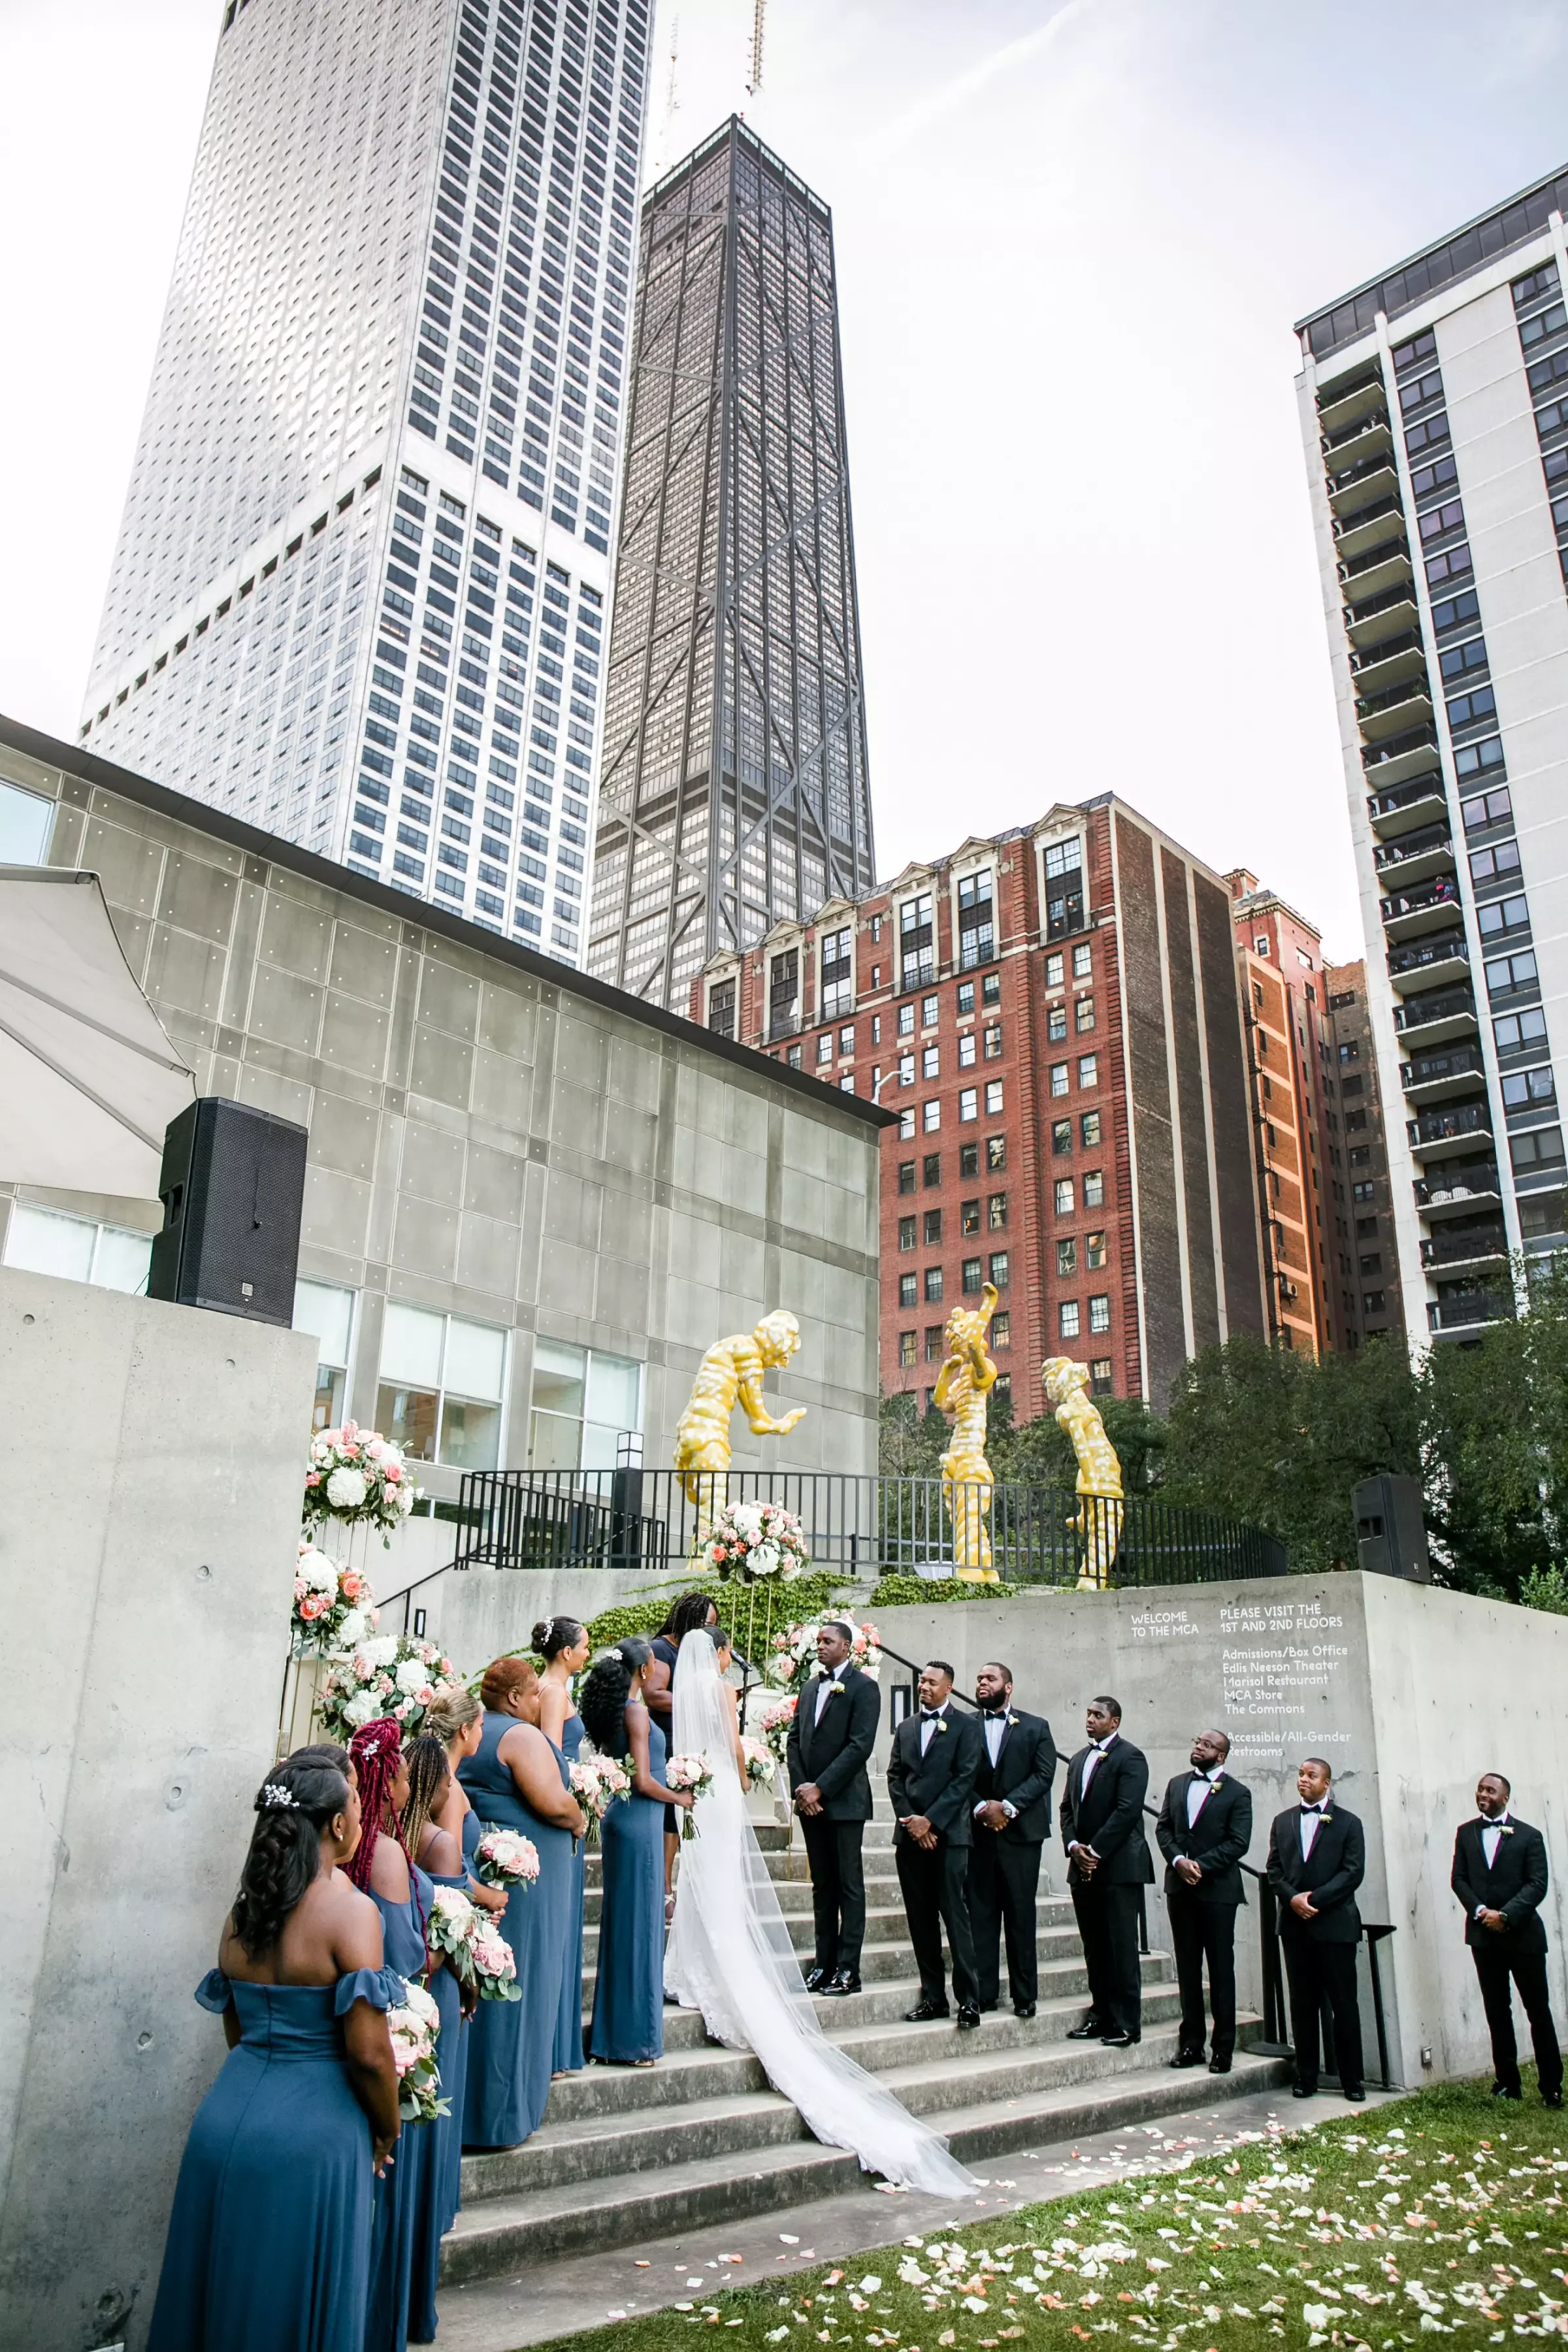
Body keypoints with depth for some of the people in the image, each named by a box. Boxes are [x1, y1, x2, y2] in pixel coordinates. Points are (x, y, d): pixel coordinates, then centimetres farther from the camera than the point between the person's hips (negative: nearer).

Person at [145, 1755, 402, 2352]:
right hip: (312, 2128, -6)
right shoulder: (350, 1911, -17)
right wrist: (387, 2132, 0)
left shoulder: (242, 1911, 4)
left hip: (227, 2116, 6)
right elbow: (368, 2052, -17)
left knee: (225, 2288, 20)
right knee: (297, 2300, 9)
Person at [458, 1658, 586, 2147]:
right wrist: (579, 1821, -2)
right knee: (516, 1985, 2)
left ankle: (464, 2103, 24)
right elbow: (554, 1803, -22)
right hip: (523, 1875, -8)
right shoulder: (522, 1736, -15)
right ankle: (501, 2113, 10)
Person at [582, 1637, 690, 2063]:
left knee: (621, 1922, 15)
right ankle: (632, 2038, 7)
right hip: (638, 1822, -9)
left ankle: (611, 2033, 24)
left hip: (618, 1819, 9)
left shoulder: (611, 1708, 9)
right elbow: (643, 1781, -19)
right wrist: (679, 1798, -3)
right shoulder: (635, 1711, -16)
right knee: (638, 1922, -1)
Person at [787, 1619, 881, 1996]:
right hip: (810, 1800, 6)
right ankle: (824, 1963, 16)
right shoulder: (810, 1687, 15)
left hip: (844, 1801, -6)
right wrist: (800, 1787, -1)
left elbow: (860, 1746, -15)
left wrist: (820, 1788, -16)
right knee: (822, 1884, 11)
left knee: (849, 1885, 0)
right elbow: (795, 1739, 13)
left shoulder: (863, 1687, -7)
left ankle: (848, 1970, 4)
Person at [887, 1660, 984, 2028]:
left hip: (947, 1833, -5)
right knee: (921, 1919, 6)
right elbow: (894, 1777, 11)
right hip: (910, 1834, 5)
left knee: (954, 1915, -7)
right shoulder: (906, 1728, 16)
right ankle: (933, 1996, 12)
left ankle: (968, 1998, -1)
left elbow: (964, 1779, -7)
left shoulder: (966, 1726, 1)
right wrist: (909, 1819, -4)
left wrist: (930, 1820, -12)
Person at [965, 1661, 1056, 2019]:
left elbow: (1043, 1774, -3)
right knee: (980, 1912, 2)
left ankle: (1025, 1995, 10)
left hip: (1021, 1831, -1)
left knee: (1021, 1913, 2)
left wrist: (1008, 1807, -12)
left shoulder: (1035, 1727, 7)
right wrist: (981, 1808, -12)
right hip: (976, 1832, 1)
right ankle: (984, 1992, 9)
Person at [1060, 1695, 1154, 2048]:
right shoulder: (1079, 1759, 17)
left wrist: (1095, 1851, -14)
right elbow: (1068, 1808, 16)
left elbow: (1127, 1810, -15)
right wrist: (1074, 1846, -1)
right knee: (1094, 1949, 10)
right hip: (1083, 1866, 7)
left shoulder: (1130, 1757, -7)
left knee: (1122, 1949, -2)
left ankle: (1126, 2023, 4)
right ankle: (1101, 2016, 17)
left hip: (1119, 1866, -7)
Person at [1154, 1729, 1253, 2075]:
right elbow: (1163, 1827, 9)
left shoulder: (1237, 1793, -2)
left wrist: (1200, 1865, -16)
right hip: (1180, 1887, 4)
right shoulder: (1177, 1784, 13)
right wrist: (1178, 1860, -8)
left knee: (1221, 1969, 2)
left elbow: (1238, 1842, -10)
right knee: (1187, 1967, 8)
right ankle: (1191, 2042, 15)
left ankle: (1223, 2047, 9)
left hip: (1217, 1889, -4)